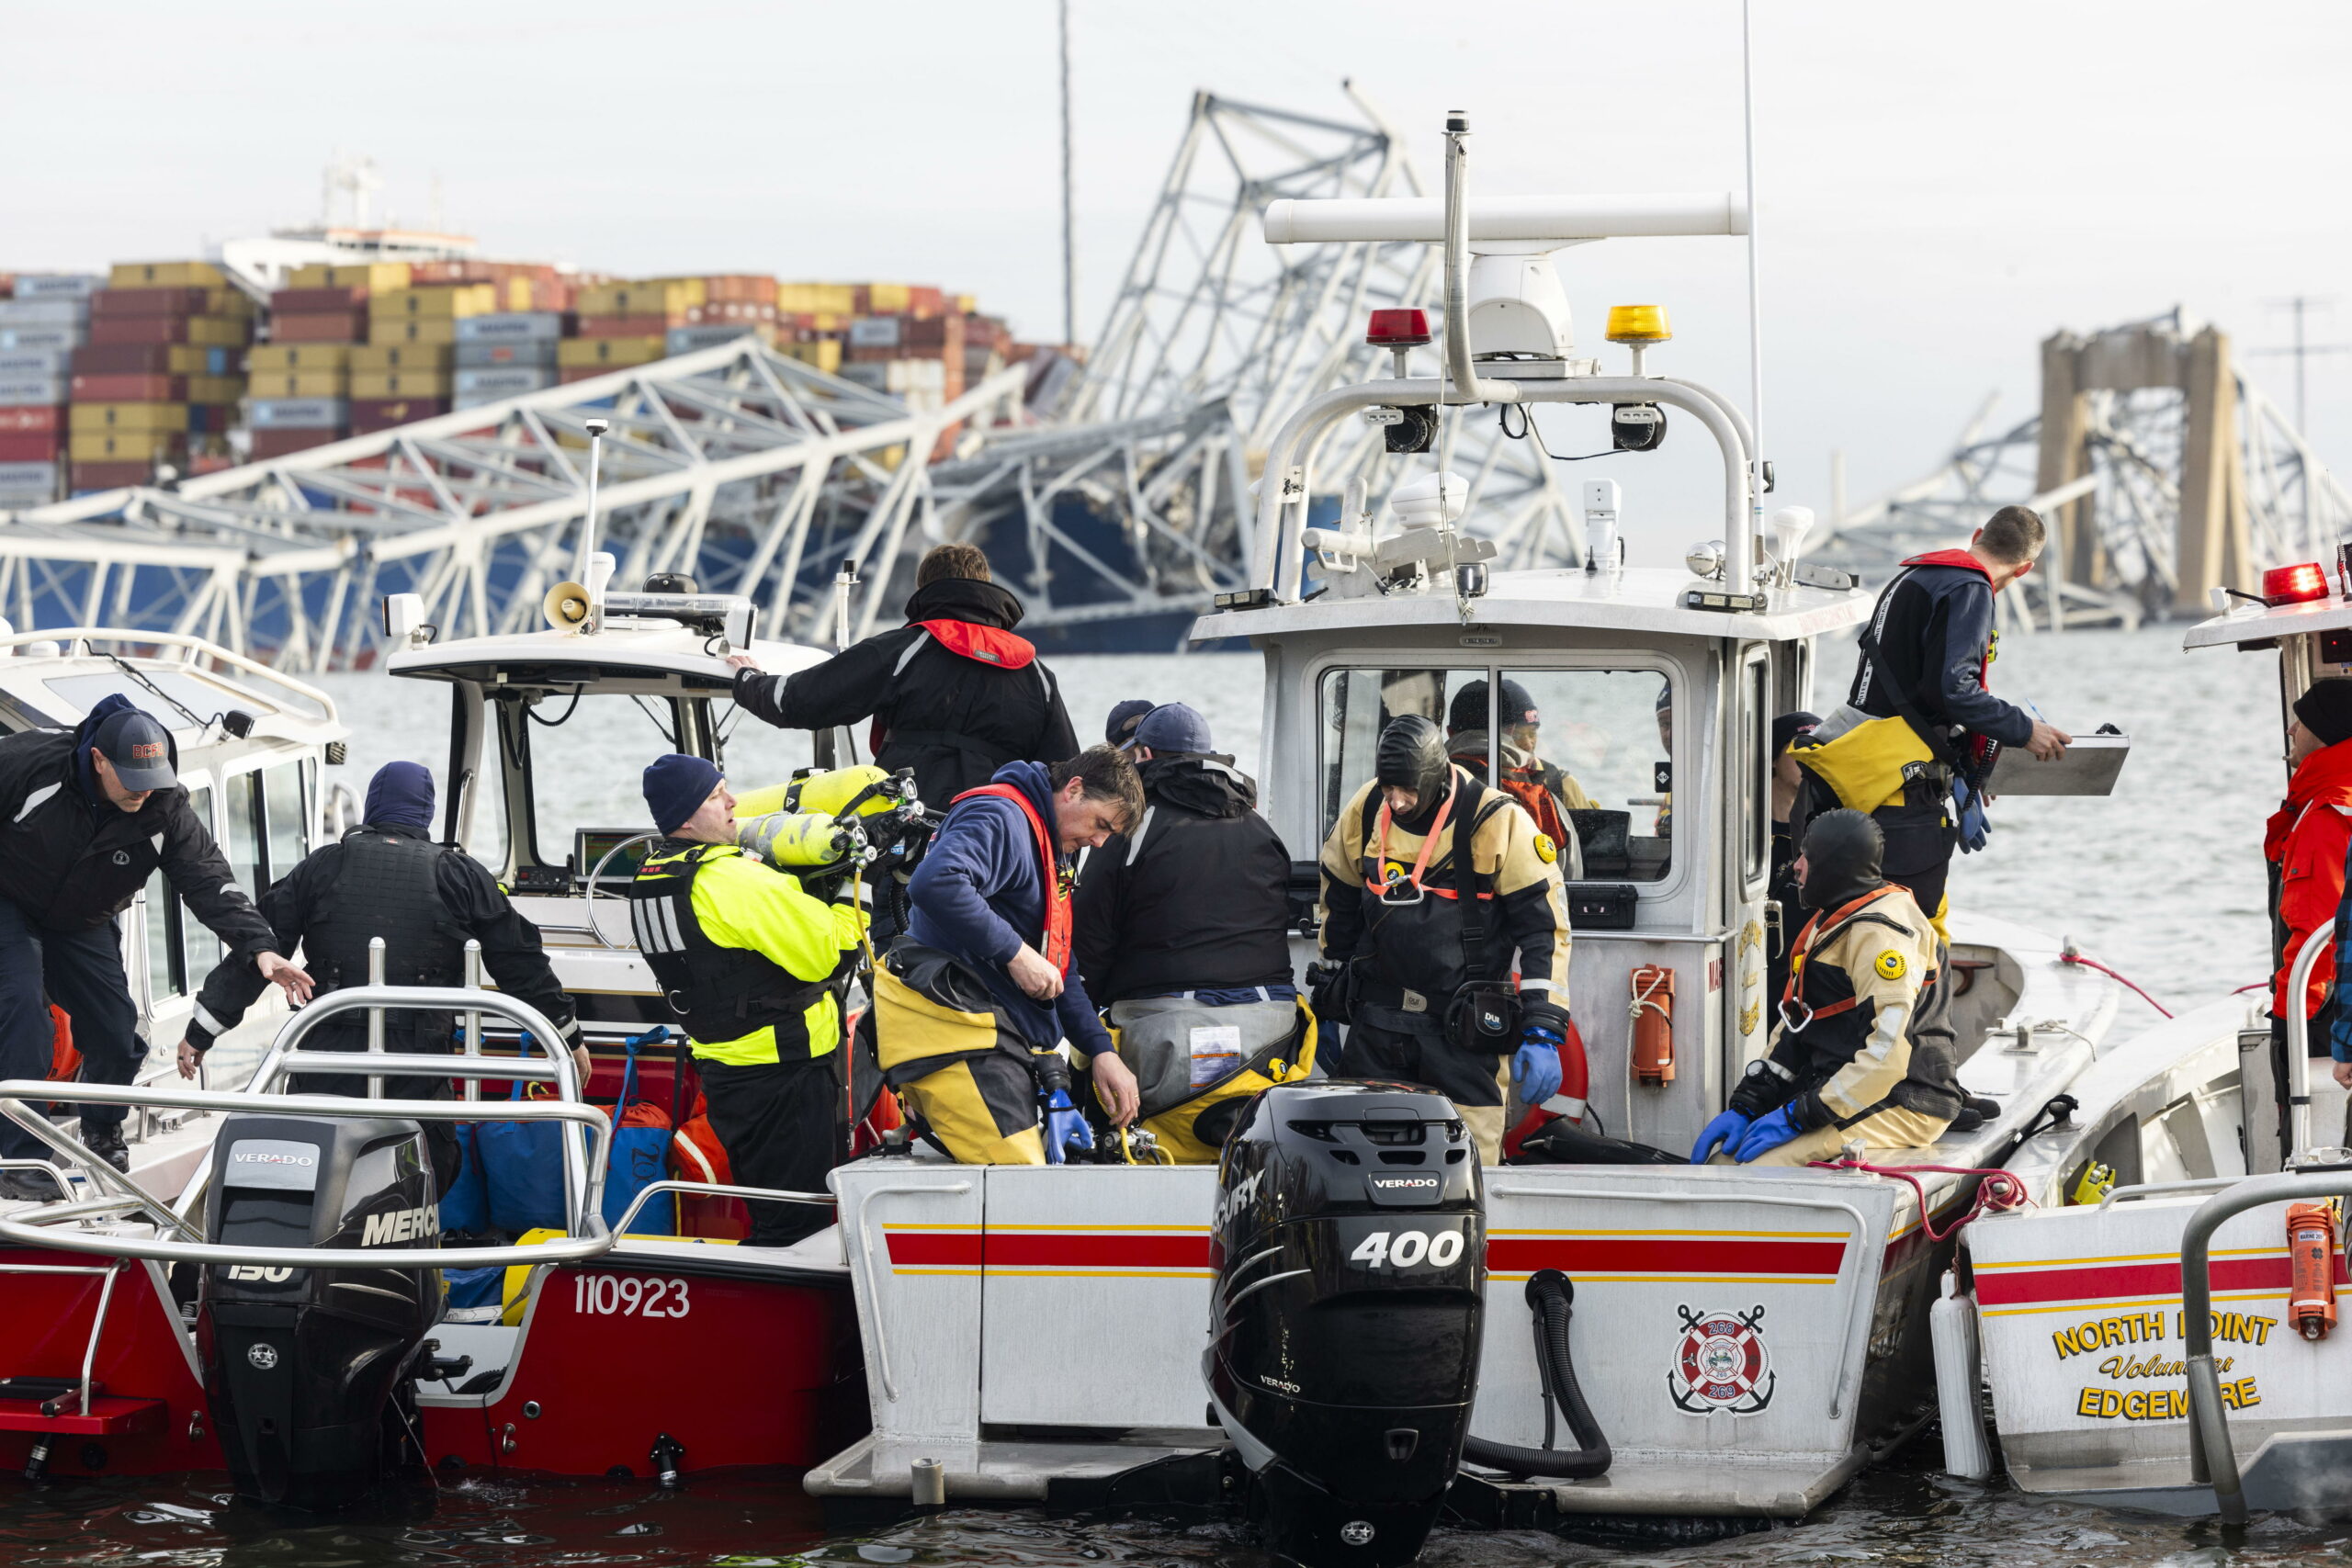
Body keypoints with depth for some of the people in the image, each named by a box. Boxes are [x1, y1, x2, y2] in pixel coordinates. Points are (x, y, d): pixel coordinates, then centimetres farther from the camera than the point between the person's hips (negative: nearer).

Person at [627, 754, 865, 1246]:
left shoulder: (650, 879, 8)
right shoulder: (736, 880, -21)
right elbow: (826, 953, -21)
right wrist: (852, 891, -5)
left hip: (720, 1070, 9)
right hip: (780, 1071, -9)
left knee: (766, 1216, 18)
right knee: (795, 1223, -5)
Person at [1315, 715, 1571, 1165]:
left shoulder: (1497, 822, -11)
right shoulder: (1364, 812, 4)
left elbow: (1545, 925, -8)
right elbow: (1339, 906, 20)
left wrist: (1542, 1032, -13)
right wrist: (1328, 1002, 25)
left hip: (1463, 1027, -4)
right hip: (1377, 1022, 4)